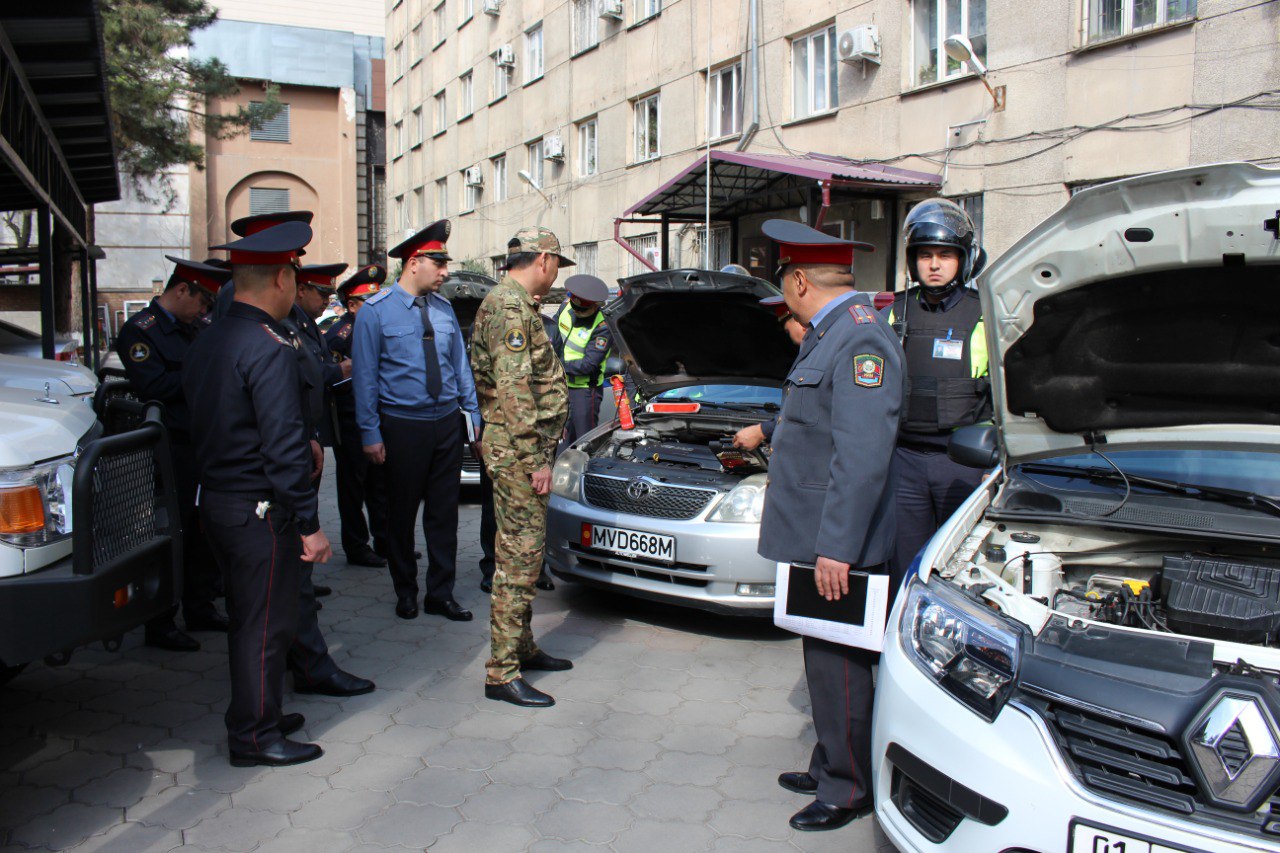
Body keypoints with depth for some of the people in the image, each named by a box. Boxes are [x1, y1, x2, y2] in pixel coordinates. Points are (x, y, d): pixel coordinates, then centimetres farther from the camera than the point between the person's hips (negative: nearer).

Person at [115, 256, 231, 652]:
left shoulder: (191, 330, 17)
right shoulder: (140, 330, -9)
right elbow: (153, 386, -22)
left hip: (201, 446, 8)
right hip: (171, 451, -8)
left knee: (202, 533, 15)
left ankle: (200, 608, 28)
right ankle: (159, 626, 9)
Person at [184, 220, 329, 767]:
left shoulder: (205, 344, 9)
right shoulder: (270, 349, -19)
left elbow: (202, 427, 14)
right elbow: (284, 447, -23)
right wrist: (310, 525, -18)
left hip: (216, 501, 9)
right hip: (261, 510, -9)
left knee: (247, 618, 20)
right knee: (265, 624, 3)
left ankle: (257, 716, 33)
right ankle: (255, 737, 14)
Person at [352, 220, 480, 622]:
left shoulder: (443, 308, 7)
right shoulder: (376, 311, -8)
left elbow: (460, 364, 13)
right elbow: (365, 376, -8)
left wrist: (472, 414, 10)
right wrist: (371, 434, -10)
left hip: (447, 423, 4)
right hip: (403, 427, -4)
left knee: (444, 513, 9)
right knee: (402, 514, 9)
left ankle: (441, 593, 20)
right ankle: (405, 592, 25)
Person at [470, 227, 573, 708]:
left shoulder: (517, 305, 18)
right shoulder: (510, 307, -16)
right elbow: (514, 389, -23)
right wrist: (536, 458, -21)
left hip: (522, 451, 11)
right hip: (516, 450, -11)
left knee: (526, 550, 17)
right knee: (519, 554, -7)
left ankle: (521, 647, 29)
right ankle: (502, 673, -1)